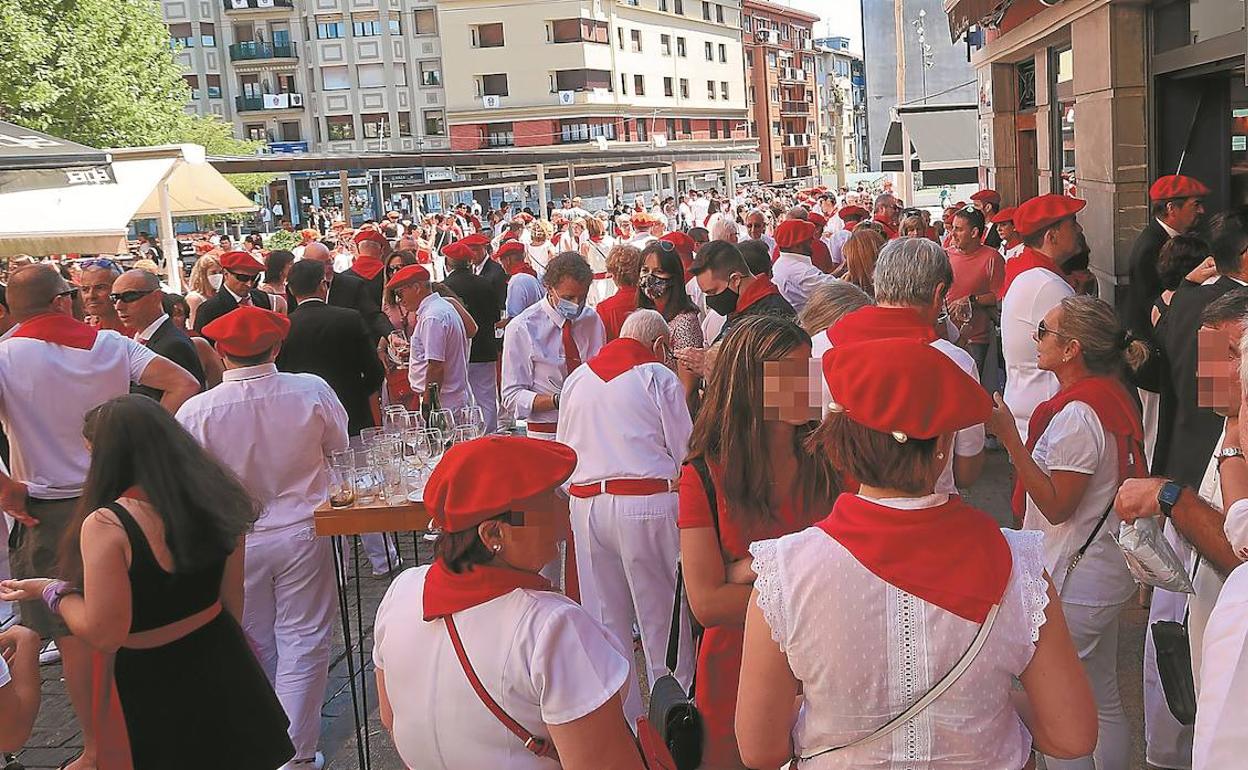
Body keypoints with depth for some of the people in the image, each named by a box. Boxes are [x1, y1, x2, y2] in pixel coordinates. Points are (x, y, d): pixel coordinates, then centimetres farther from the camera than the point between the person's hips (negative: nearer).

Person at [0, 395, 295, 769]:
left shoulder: (106, 525, -22)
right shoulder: (213, 498, -5)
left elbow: (103, 634, -19)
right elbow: (233, 599, 5)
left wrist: (51, 591, -5)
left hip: (154, 684, -4)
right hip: (221, 661, 5)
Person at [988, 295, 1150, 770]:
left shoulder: (1076, 416, -24)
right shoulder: (1113, 399, 6)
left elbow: (1056, 506, -22)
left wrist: (1009, 437, -27)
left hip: (1072, 585, -10)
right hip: (1106, 575, 10)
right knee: (1103, 703, 22)